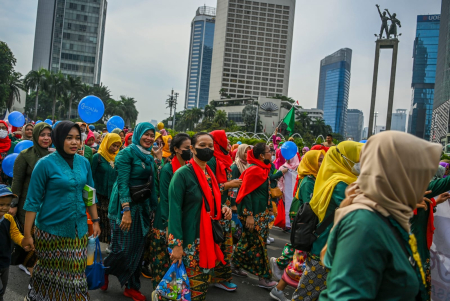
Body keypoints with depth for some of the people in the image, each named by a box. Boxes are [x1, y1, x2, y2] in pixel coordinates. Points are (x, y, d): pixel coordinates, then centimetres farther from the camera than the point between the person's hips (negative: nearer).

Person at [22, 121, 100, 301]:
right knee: (49, 272, 12)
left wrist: (95, 221, 10)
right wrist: (27, 234, -10)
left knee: (75, 273, 7)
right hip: (51, 230, -3)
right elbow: (32, 201, -9)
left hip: (78, 230, 4)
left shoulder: (84, 163, 3)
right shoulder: (45, 164, -11)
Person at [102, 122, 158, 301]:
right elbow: (122, 183, -18)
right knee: (123, 249, -2)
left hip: (143, 206, 7)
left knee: (137, 248, 11)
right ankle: (103, 271, 27)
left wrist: (152, 207, 9)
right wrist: (126, 211, -23)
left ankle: (131, 287, 24)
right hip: (126, 205, -7)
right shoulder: (127, 153, -13)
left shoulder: (149, 157, 9)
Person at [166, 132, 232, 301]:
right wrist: (176, 244, -21)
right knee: (188, 285, 3)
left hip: (209, 238, 7)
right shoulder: (183, 173, -13)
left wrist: (223, 210, -1)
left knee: (203, 283, 16)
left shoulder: (210, 174, 9)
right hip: (190, 240, -7)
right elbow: (175, 210, -17)